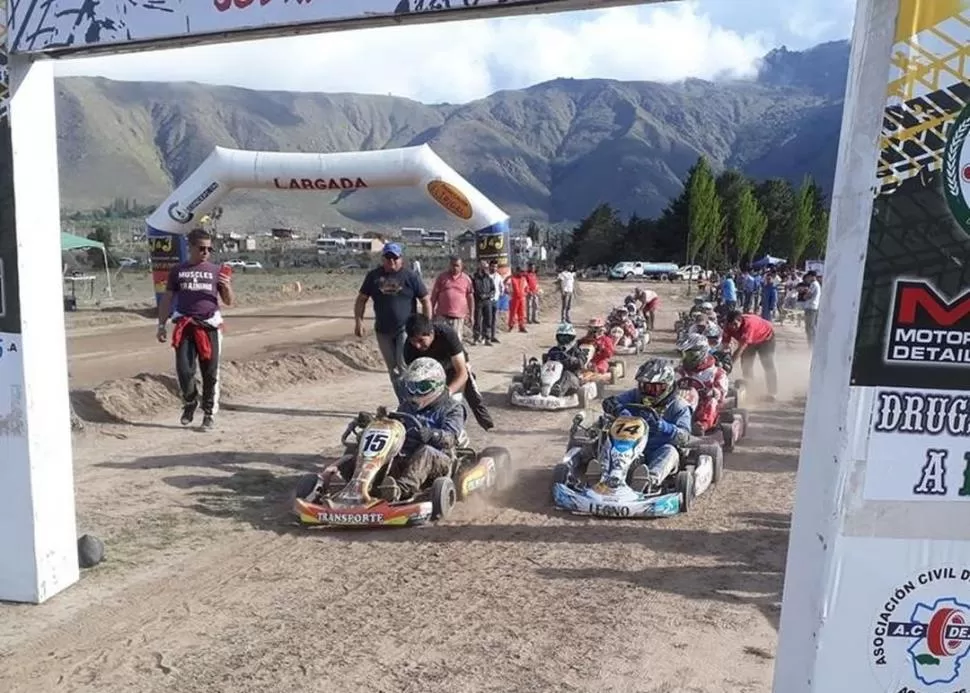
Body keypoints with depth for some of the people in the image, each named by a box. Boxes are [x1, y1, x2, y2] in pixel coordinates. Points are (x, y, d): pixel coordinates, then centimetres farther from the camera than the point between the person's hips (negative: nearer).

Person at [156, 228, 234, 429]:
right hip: (184, 326, 0)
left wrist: (227, 287, -12)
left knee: (210, 373, 1)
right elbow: (167, 299, 13)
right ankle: (190, 404, 22)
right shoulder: (178, 270, 10)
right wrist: (162, 325, 7)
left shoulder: (216, 270, 9)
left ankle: (209, 413, 14)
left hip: (210, 326, 0)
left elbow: (229, 302, 9)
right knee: (184, 370, -4)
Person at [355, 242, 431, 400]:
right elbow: (361, 299, 10)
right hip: (383, 331, 4)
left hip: (406, 329, -4)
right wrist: (358, 321, -3)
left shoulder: (410, 276, -4)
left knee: (404, 368, -13)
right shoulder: (374, 276, 5)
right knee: (393, 370, 10)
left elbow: (426, 300, -2)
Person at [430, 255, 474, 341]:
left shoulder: (466, 279, 5)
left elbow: (470, 297, 8)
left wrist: (471, 314, 6)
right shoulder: (442, 277, 4)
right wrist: (432, 311, 4)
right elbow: (434, 295, 6)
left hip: (459, 316, 0)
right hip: (442, 315, 0)